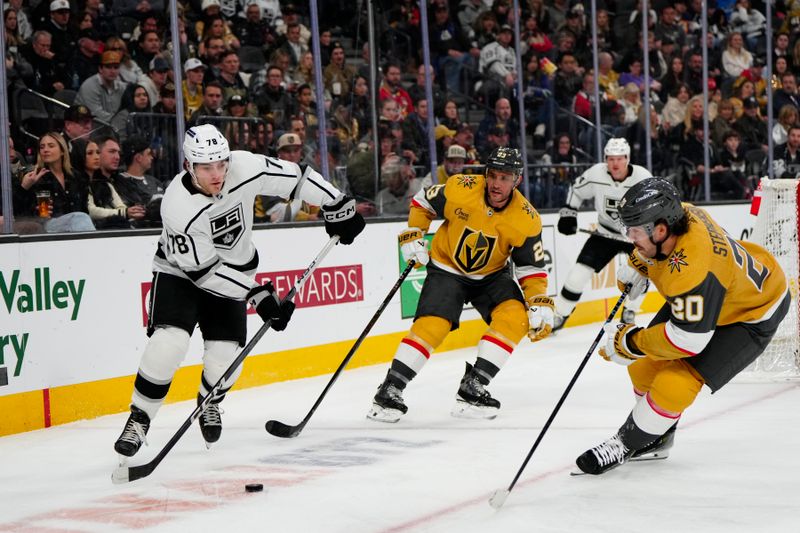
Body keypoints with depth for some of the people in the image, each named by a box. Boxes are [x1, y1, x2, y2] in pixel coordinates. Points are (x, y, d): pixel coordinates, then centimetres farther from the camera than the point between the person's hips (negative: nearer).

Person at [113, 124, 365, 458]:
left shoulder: (244, 167, -24)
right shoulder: (178, 206, -32)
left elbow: (294, 177, -8)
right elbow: (203, 271, -27)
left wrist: (337, 207, -3)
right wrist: (258, 295, -27)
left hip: (232, 271, 4)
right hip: (180, 271, -3)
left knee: (225, 358, -5)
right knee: (169, 342, -23)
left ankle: (209, 404, 29)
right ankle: (139, 418, -3)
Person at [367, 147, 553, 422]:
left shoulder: (527, 219, -18)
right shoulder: (460, 188, -21)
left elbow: (532, 268, -8)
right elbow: (423, 201, -2)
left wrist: (541, 305, -20)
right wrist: (412, 237, -8)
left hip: (491, 275, 3)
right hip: (447, 268, -2)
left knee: (515, 316, -20)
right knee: (431, 326, -20)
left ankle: (471, 389, -13)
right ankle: (389, 391, -8)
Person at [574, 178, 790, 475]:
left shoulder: (693, 267, -43)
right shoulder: (676, 214, -19)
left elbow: (689, 340, -36)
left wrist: (630, 342, -26)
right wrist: (637, 266, 8)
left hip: (750, 316, -9)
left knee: (676, 381, -19)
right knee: (647, 365, 6)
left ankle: (627, 445, 0)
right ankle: (656, 440, 25)